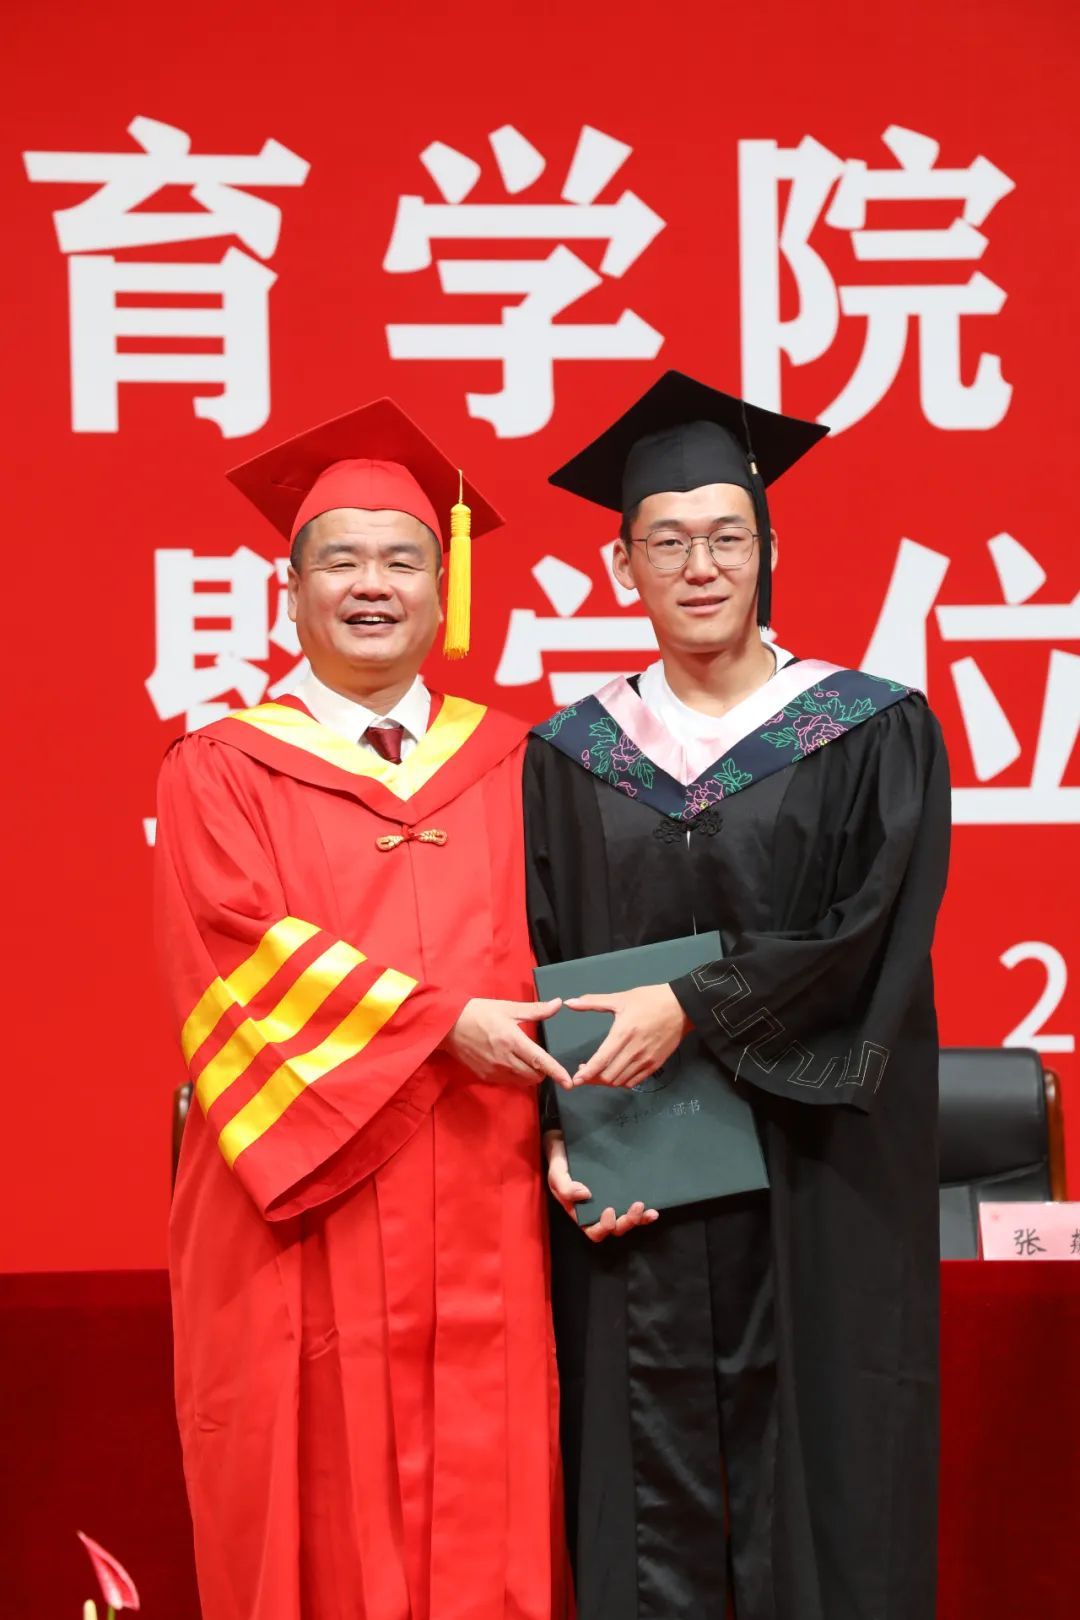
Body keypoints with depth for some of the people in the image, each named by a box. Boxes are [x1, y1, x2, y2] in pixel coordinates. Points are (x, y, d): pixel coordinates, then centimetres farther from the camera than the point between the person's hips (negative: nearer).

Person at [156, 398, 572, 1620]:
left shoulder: (510, 767, 11)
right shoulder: (222, 769, 4)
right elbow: (242, 957, -10)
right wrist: (442, 1021, -16)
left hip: (478, 1221, 2)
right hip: (308, 1219, -2)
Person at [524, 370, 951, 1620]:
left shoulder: (873, 734, 0)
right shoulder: (570, 757, 7)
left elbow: (873, 943, -9)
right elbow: (539, 966, 5)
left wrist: (695, 1009, -17)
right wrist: (560, 1133, -8)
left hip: (815, 1186, -2)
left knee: (812, 1476, 4)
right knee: (645, 1493, 6)